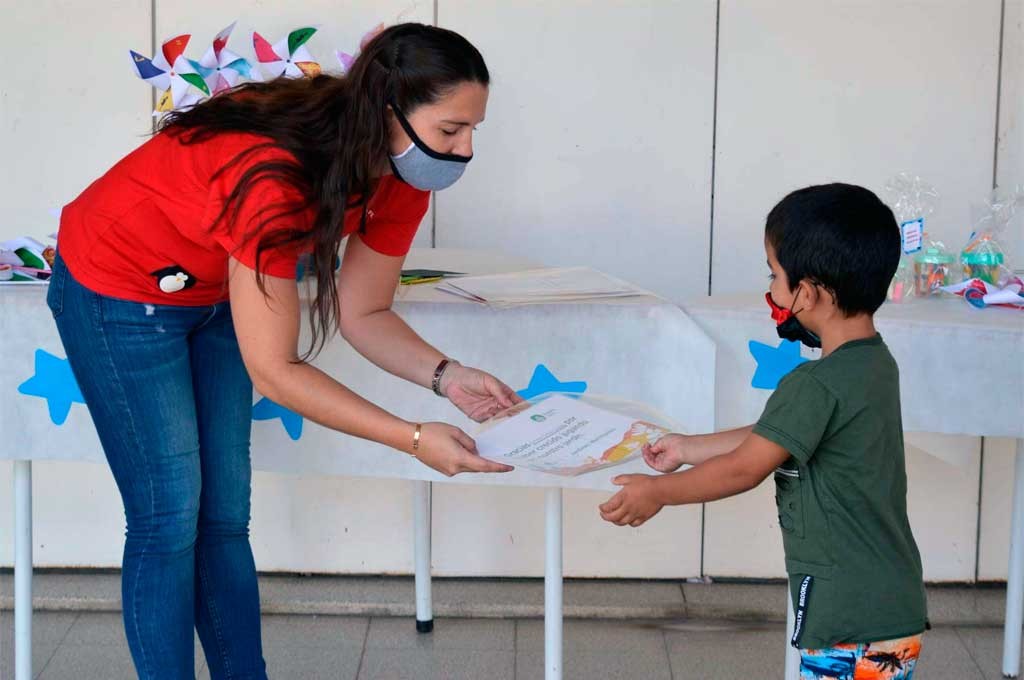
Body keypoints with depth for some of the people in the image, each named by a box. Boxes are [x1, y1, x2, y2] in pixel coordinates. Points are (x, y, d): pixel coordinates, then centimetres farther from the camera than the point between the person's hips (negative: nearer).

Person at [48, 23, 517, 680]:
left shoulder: (398, 179, -14)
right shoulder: (275, 176, -38)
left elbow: (364, 314, -3)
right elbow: (274, 370, -33)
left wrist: (447, 376, -20)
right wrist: (413, 439, -33)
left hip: (215, 294, 7)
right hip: (118, 292, -7)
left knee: (225, 517, 8)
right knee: (170, 517, -6)